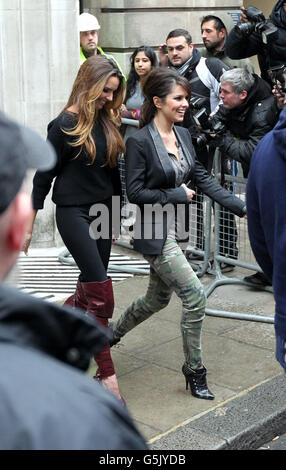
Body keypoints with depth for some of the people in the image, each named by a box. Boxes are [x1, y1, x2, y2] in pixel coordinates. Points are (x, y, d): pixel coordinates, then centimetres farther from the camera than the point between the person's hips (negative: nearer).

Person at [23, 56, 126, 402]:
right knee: (100, 291, -10)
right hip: (73, 213, -7)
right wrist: (28, 225, -4)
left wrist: (114, 217, 16)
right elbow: (43, 176, -7)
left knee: (90, 286, 12)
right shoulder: (64, 125, -11)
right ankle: (107, 374, -3)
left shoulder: (108, 121, 7)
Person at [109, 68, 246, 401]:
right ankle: (194, 370, 8)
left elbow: (203, 179, 7)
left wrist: (242, 207, -1)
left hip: (175, 229, 8)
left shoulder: (183, 135, 6)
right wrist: (178, 194, -14)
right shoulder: (140, 141, -16)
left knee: (158, 298, 20)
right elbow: (135, 192, -17)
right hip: (154, 232, -8)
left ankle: (110, 335, 43)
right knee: (195, 296, -10)